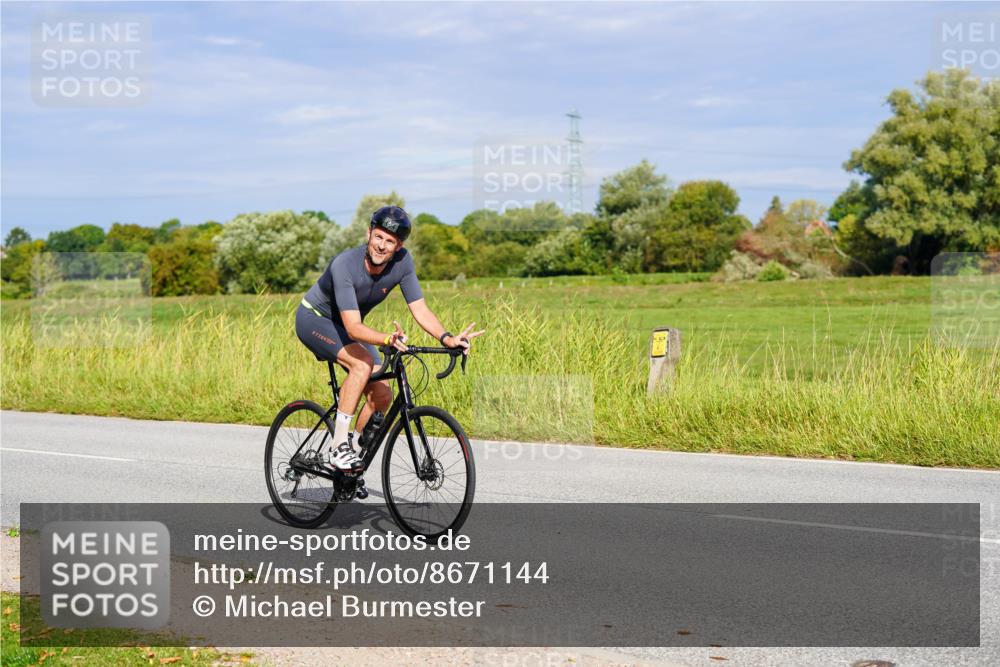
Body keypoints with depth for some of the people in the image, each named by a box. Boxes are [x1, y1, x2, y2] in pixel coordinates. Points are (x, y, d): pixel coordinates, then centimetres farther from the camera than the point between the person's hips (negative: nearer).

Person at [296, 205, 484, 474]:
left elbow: (419, 309, -17)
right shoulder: (345, 265, -35)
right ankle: (338, 447, -26)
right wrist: (388, 340, -57)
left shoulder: (402, 262, -20)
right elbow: (353, 327, -40)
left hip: (348, 325, 6)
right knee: (363, 362, -32)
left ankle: (354, 449, 12)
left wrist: (447, 338, -34)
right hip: (314, 318, -6)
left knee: (382, 395, -9)